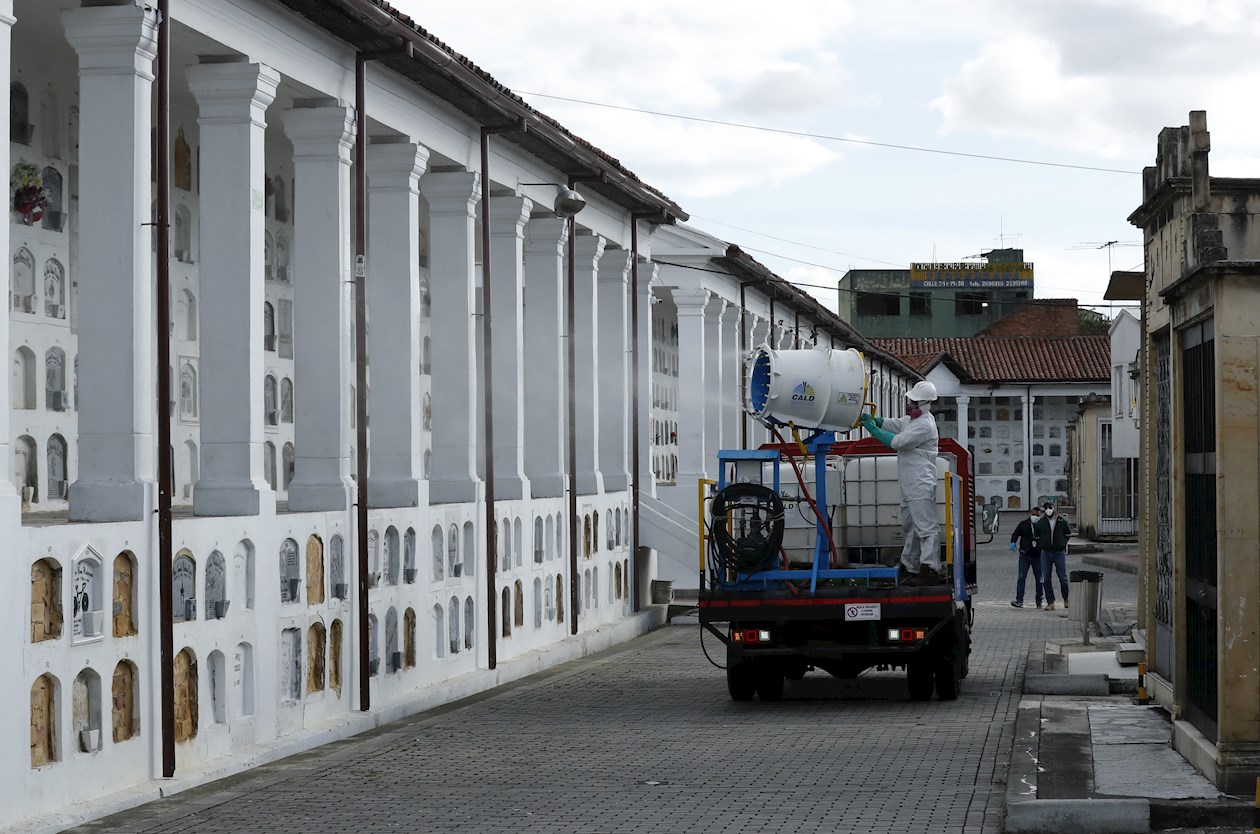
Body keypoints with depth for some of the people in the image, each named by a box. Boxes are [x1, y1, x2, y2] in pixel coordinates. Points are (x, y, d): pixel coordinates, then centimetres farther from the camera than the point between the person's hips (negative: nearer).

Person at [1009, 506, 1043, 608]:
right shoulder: (1023, 524, 5)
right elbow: (1015, 534, 10)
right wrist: (1013, 543, -8)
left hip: (1037, 555, 0)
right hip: (1025, 555, 0)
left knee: (1038, 578, 7)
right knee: (1021, 577, -8)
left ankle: (1039, 601, 16)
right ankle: (1019, 600, -10)